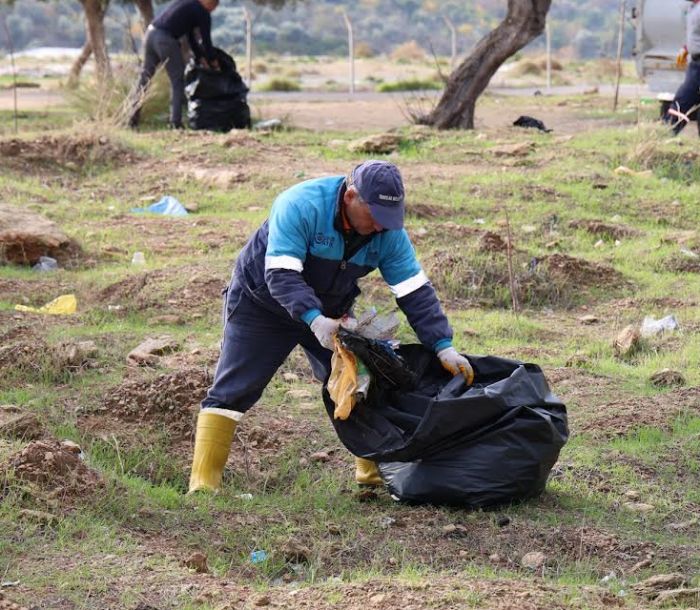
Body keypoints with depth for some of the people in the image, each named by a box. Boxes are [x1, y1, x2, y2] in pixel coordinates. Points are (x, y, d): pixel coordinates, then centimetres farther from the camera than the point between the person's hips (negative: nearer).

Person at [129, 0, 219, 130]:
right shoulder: (203, 13, 3)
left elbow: (190, 36, 31)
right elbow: (206, 41, 6)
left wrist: (200, 57, 33)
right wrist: (213, 62, 21)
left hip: (151, 32, 7)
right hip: (166, 39, -7)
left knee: (145, 76, 15)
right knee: (177, 80, 4)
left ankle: (133, 119, 15)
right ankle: (175, 122, 0)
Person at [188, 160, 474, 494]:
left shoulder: (388, 231, -17)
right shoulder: (300, 205, -33)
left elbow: (416, 292, -14)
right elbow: (281, 275, -38)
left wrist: (443, 347, -23)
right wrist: (314, 320, -51)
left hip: (329, 312, 5)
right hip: (261, 303, -5)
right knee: (231, 391, -10)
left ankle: (374, 471, 11)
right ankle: (203, 484, -9)